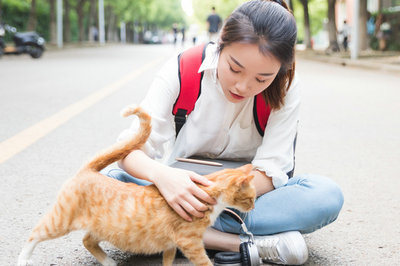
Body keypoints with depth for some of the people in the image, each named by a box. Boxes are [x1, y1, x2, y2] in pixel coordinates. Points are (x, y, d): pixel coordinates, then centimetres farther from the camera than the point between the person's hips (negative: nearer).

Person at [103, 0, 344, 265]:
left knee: (328, 195, -28)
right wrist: (161, 174, -44)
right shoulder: (182, 71, -17)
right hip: (183, 189, 1)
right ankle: (241, 244, -32)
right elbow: (131, 147, -20)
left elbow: (270, 169, -18)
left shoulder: (285, 88, -15)